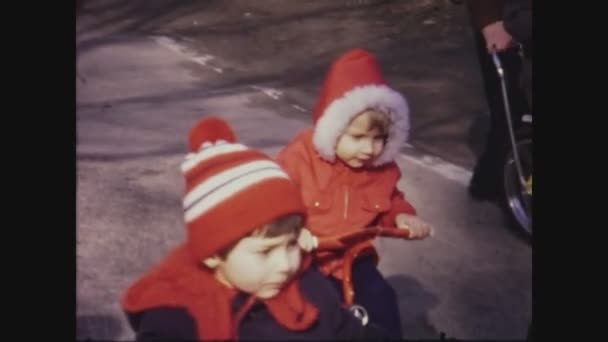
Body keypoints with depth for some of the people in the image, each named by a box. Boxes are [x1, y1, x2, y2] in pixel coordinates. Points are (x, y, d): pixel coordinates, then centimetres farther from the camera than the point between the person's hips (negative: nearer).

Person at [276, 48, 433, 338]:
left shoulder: (382, 168, -1)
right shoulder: (299, 158, -17)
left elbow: (390, 201, 19)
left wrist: (401, 216, -4)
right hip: (307, 258, -4)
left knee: (381, 301, -10)